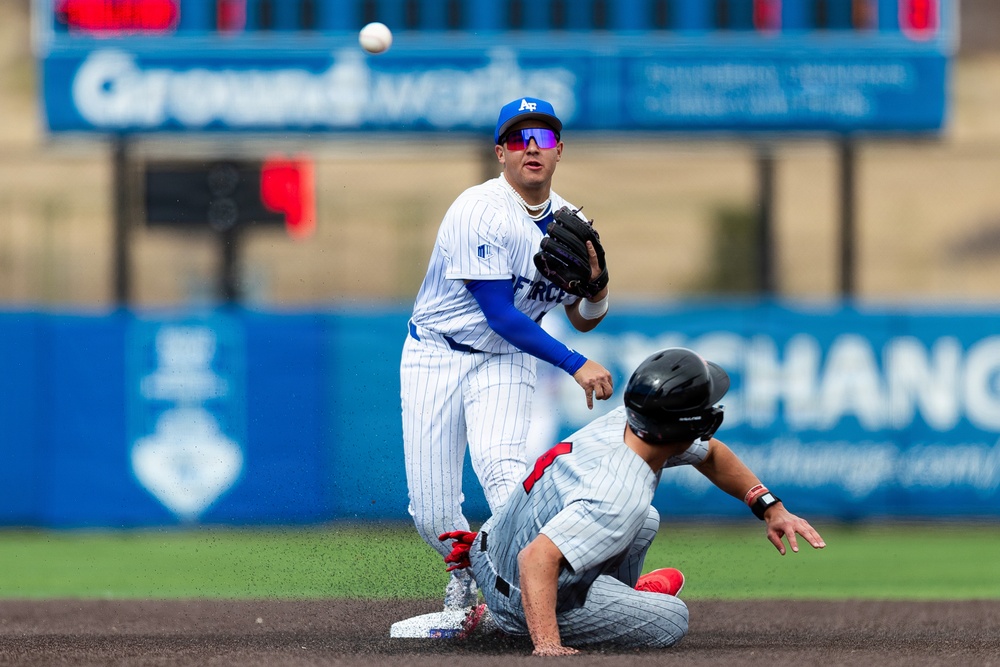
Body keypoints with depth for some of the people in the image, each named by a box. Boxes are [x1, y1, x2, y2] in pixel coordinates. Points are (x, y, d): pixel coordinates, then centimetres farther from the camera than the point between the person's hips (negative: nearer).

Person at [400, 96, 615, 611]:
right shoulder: (480, 212, -19)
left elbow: (583, 320, 10)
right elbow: (499, 314, -23)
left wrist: (597, 285, -13)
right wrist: (575, 365, -26)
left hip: (506, 362, 3)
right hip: (437, 357, -3)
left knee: (501, 467, -28)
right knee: (432, 513, -6)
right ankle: (467, 576, 24)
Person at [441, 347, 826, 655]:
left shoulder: (623, 421, -10)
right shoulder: (621, 497, -38)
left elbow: (709, 453, 11)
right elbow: (537, 559, -46)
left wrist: (770, 508, 6)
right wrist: (547, 647, -54)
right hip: (519, 597, -9)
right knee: (670, 619, -7)